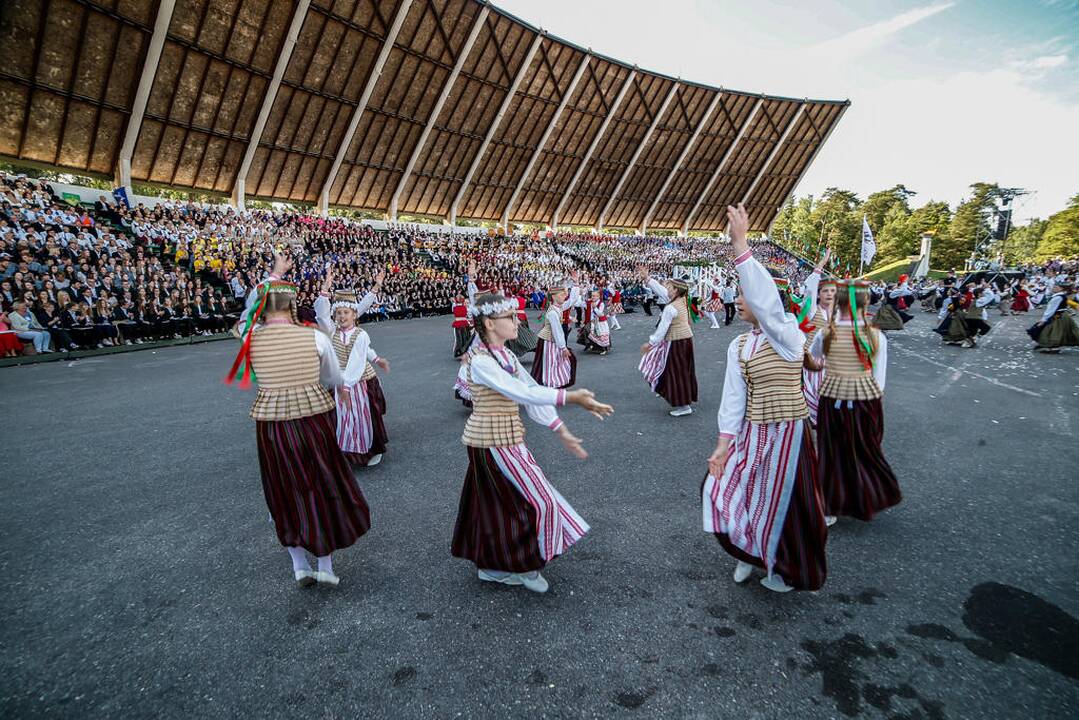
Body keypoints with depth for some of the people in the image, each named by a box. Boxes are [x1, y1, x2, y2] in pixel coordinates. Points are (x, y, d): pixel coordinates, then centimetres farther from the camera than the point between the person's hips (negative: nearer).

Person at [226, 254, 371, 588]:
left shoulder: (251, 337, -5)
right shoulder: (315, 337, -10)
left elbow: (249, 310, 18)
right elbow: (333, 378, 4)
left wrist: (274, 275, 27)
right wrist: (341, 387, 28)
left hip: (270, 422, 2)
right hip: (314, 419, -2)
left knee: (287, 494, 17)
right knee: (324, 488, 14)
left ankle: (300, 566, 29)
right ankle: (325, 566, 25)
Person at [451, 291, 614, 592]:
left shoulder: (505, 355, 6)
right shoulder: (481, 362, -22)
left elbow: (531, 391, 6)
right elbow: (524, 393, -32)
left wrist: (562, 432, 6)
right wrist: (572, 397, -34)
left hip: (506, 440, 8)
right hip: (494, 444, -8)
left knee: (495, 504, 19)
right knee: (540, 500, 1)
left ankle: (491, 565, 37)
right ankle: (526, 565, 23)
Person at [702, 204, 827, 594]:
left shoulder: (787, 333, -14)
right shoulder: (738, 346, 3)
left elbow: (765, 299, -34)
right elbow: (733, 396, 0)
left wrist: (740, 245, -39)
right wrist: (723, 442, -7)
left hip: (786, 431, -5)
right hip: (750, 433, 5)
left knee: (781, 502, 9)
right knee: (725, 489, 6)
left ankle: (785, 569, 37)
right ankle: (751, 552, 35)